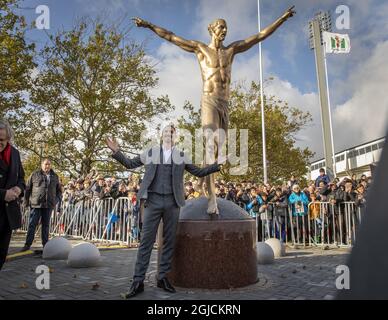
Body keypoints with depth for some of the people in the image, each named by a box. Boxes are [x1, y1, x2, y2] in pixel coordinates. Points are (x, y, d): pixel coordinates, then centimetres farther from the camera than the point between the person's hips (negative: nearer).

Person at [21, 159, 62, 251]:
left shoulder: (55, 176, 10)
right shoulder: (35, 175, 1)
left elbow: (59, 190, 17)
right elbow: (27, 189, 3)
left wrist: (56, 200, 5)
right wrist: (26, 202, 0)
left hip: (49, 205, 3)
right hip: (36, 204, -3)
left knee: (46, 225, 10)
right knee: (32, 224, 0)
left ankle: (45, 244, 18)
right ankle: (27, 244, 8)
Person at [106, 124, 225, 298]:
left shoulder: (181, 155, 11)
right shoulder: (150, 152, 9)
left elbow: (199, 172, 13)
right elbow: (130, 164, 14)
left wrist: (217, 165, 3)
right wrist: (117, 151, 1)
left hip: (172, 202, 2)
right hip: (153, 200, -1)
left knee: (169, 241, 6)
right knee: (146, 240, 0)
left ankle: (163, 277, 19)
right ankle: (138, 281, 7)